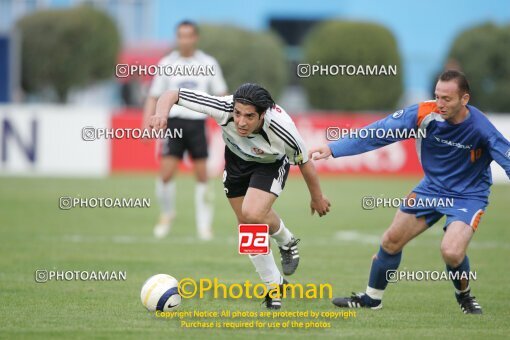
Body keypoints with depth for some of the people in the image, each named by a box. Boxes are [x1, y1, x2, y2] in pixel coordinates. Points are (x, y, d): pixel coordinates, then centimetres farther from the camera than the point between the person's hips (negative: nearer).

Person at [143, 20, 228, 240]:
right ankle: (167, 215, 13)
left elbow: (221, 96, 10)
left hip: (197, 123, 0)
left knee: (202, 176, -1)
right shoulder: (167, 64, 5)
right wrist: (146, 127, -2)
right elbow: (153, 97, 8)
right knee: (166, 174, -10)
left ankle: (204, 224, 9)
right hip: (174, 121, 0)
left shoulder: (208, 64, 5)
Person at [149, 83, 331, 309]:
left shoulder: (282, 129, -40)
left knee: (252, 214, -27)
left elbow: (304, 163, -19)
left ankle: (286, 242, 7)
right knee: (246, 225, 6)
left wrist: (317, 198, -3)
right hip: (237, 158, 3)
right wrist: (161, 113, -53)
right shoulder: (223, 108, -38)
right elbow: (172, 95, -31)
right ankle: (273, 285, 26)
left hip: (271, 163, -3)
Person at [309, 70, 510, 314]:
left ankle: (464, 295, 8)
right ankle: (371, 297, 34)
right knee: (392, 240, 9)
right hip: (432, 187, 4)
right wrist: (333, 148, -20)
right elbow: (379, 132, -16)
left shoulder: (480, 128, -27)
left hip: (468, 195, -4)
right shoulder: (424, 113, -19)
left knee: (451, 252, -26)